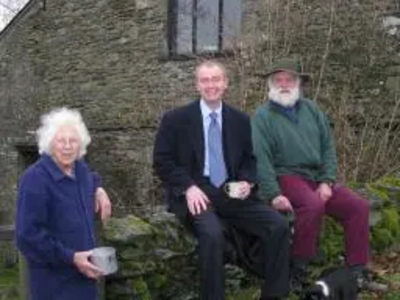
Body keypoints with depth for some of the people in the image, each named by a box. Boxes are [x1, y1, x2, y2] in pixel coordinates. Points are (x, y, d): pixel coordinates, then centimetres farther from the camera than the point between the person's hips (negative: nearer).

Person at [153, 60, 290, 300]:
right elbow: (162, 161, -1)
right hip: (195, 193, -4)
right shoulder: (176, 119, 0)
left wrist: (246, 182, -4)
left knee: (279, 225, -16)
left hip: (231, 193, 4)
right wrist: (188, 187, -15)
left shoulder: (240, 120, 11)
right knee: (212, 233, -35)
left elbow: (250, 158, 19)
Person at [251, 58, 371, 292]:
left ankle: (357, 271, 2)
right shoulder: (263, 115, -4)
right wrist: (273, 194, -23)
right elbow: (261, 158, -12)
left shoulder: (311, 109, 11)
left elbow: (328, 146, 8)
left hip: (318, 177, 6)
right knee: (314, 204, -34)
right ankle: (298, 267, -17)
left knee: (359, 206, -9)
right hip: (287, 177, -5)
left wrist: (327, 182, -5)